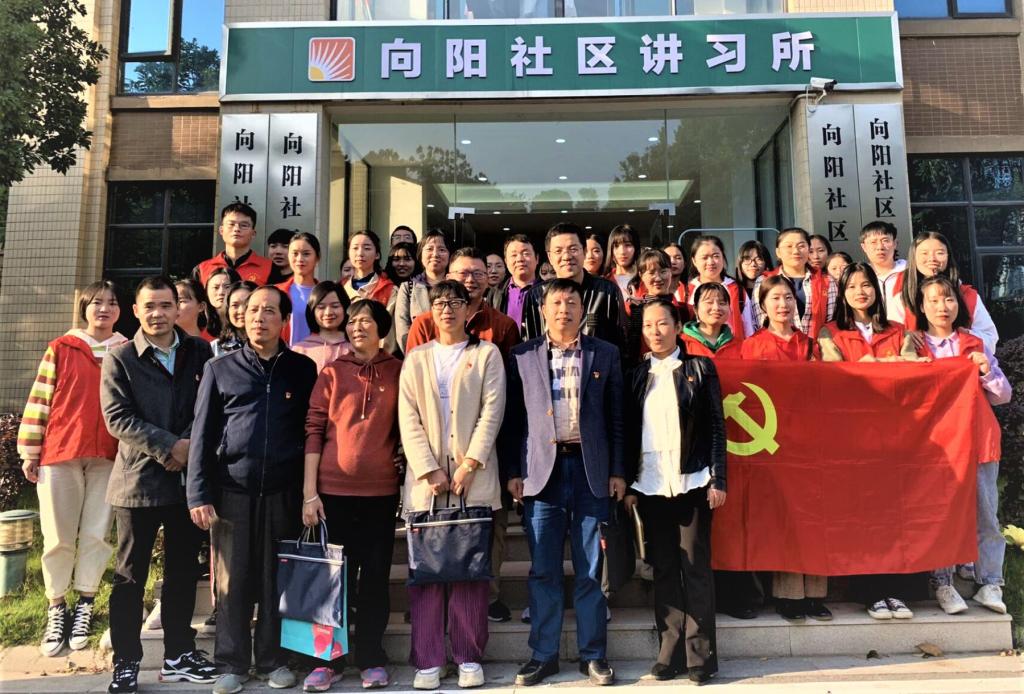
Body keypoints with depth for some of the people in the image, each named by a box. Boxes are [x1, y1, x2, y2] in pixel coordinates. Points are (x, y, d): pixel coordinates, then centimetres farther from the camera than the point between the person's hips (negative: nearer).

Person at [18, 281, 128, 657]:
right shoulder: (61, 349, 6)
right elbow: (39, 401, 5)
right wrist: (29, 452, 2)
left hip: (108, 457, 0)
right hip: (59, 454, 0)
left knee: (96, 534, 2)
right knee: (58, 537, 5)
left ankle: (85, 606, 16)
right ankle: (56, 609, 19)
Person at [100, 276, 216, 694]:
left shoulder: (199, 353, 6)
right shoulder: (120, 358, 0)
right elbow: (117, 418, -9)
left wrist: (189, 445, -14)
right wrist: (168, 446, -17)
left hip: (188, 478, 3)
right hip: (138, 480, -2)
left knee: (183, 572, 13)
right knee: (130, 576, 6)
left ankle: (178, 656, 26)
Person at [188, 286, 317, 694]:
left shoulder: (303, 369, 7)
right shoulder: (220, 369, 6)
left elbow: (312, 430, 8)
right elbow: (202, 435, 4)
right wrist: (198, 494, -3)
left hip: (283, 492, 0)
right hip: (232, 490, 0)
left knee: (278, 580, 8)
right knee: (232, 582, 5)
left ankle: (273, 660, 22)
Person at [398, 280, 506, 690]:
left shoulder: (486, 354, 8)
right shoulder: (416, 358, 13)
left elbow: (491, 412, -2)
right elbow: (409, 419, 4)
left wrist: (470, 464, -12)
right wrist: (429, 471, -8)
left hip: (474, 477, -1)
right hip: (425, 478, 2)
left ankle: (469, 657, 13)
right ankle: (427, 660, 11)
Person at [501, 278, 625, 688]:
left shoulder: (605, 355, 7)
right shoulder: (522, 357, 7)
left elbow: (616, 417, 6)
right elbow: (513, 419, 6)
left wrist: (617, 471, 1)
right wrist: (512, 472, 1)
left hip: (591, 469, 0)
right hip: (542, 470, 0)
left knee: (591, 570, 7)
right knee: (543, 570, 7)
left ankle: (594, 654, 20)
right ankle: (543, 655, 20)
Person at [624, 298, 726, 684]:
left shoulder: (699, 369, 4)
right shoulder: (637, 377, 10)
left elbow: (716, 427, 1)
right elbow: (629, 433, 9)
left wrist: (717, 480, -6)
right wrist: (629, 486, 5)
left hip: (692, 482, -2)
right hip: (650, 486, 3)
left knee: (696, 568, 2)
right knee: (664, 570, 7)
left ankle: (700, 655, 11)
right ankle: (671, 654, 16)